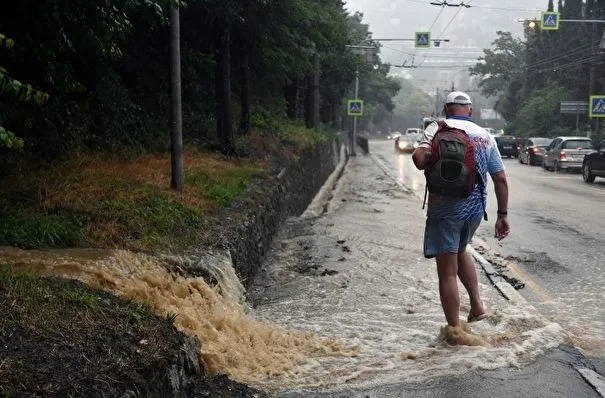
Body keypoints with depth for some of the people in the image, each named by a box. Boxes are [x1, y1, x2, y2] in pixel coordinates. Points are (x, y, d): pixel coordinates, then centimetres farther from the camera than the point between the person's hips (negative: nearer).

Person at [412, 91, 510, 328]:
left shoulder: (438, 128, -6)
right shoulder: (486, 136, 9)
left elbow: (419, 159, -24)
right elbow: (500, 179, 8)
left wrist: (426, 159, 0)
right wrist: (502, 215, 13)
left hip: (446, 208, -5)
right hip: (475, 208, 5)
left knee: (447, 272, 2)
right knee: (460, 252, 31)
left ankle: (455, 330, 4)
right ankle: (477, 305, 23)